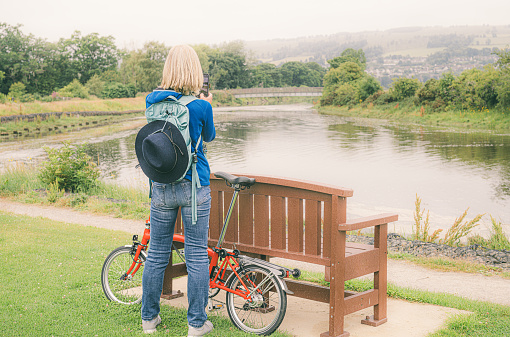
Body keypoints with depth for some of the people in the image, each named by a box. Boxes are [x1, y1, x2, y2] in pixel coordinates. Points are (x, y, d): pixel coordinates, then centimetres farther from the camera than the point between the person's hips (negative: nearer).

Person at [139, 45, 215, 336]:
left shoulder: (153, 101, -1)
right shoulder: (201, 106, -12)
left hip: (162, 187, 4)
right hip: (194, 187, -3)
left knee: (157, 253, 14)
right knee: (197, 255, 6)